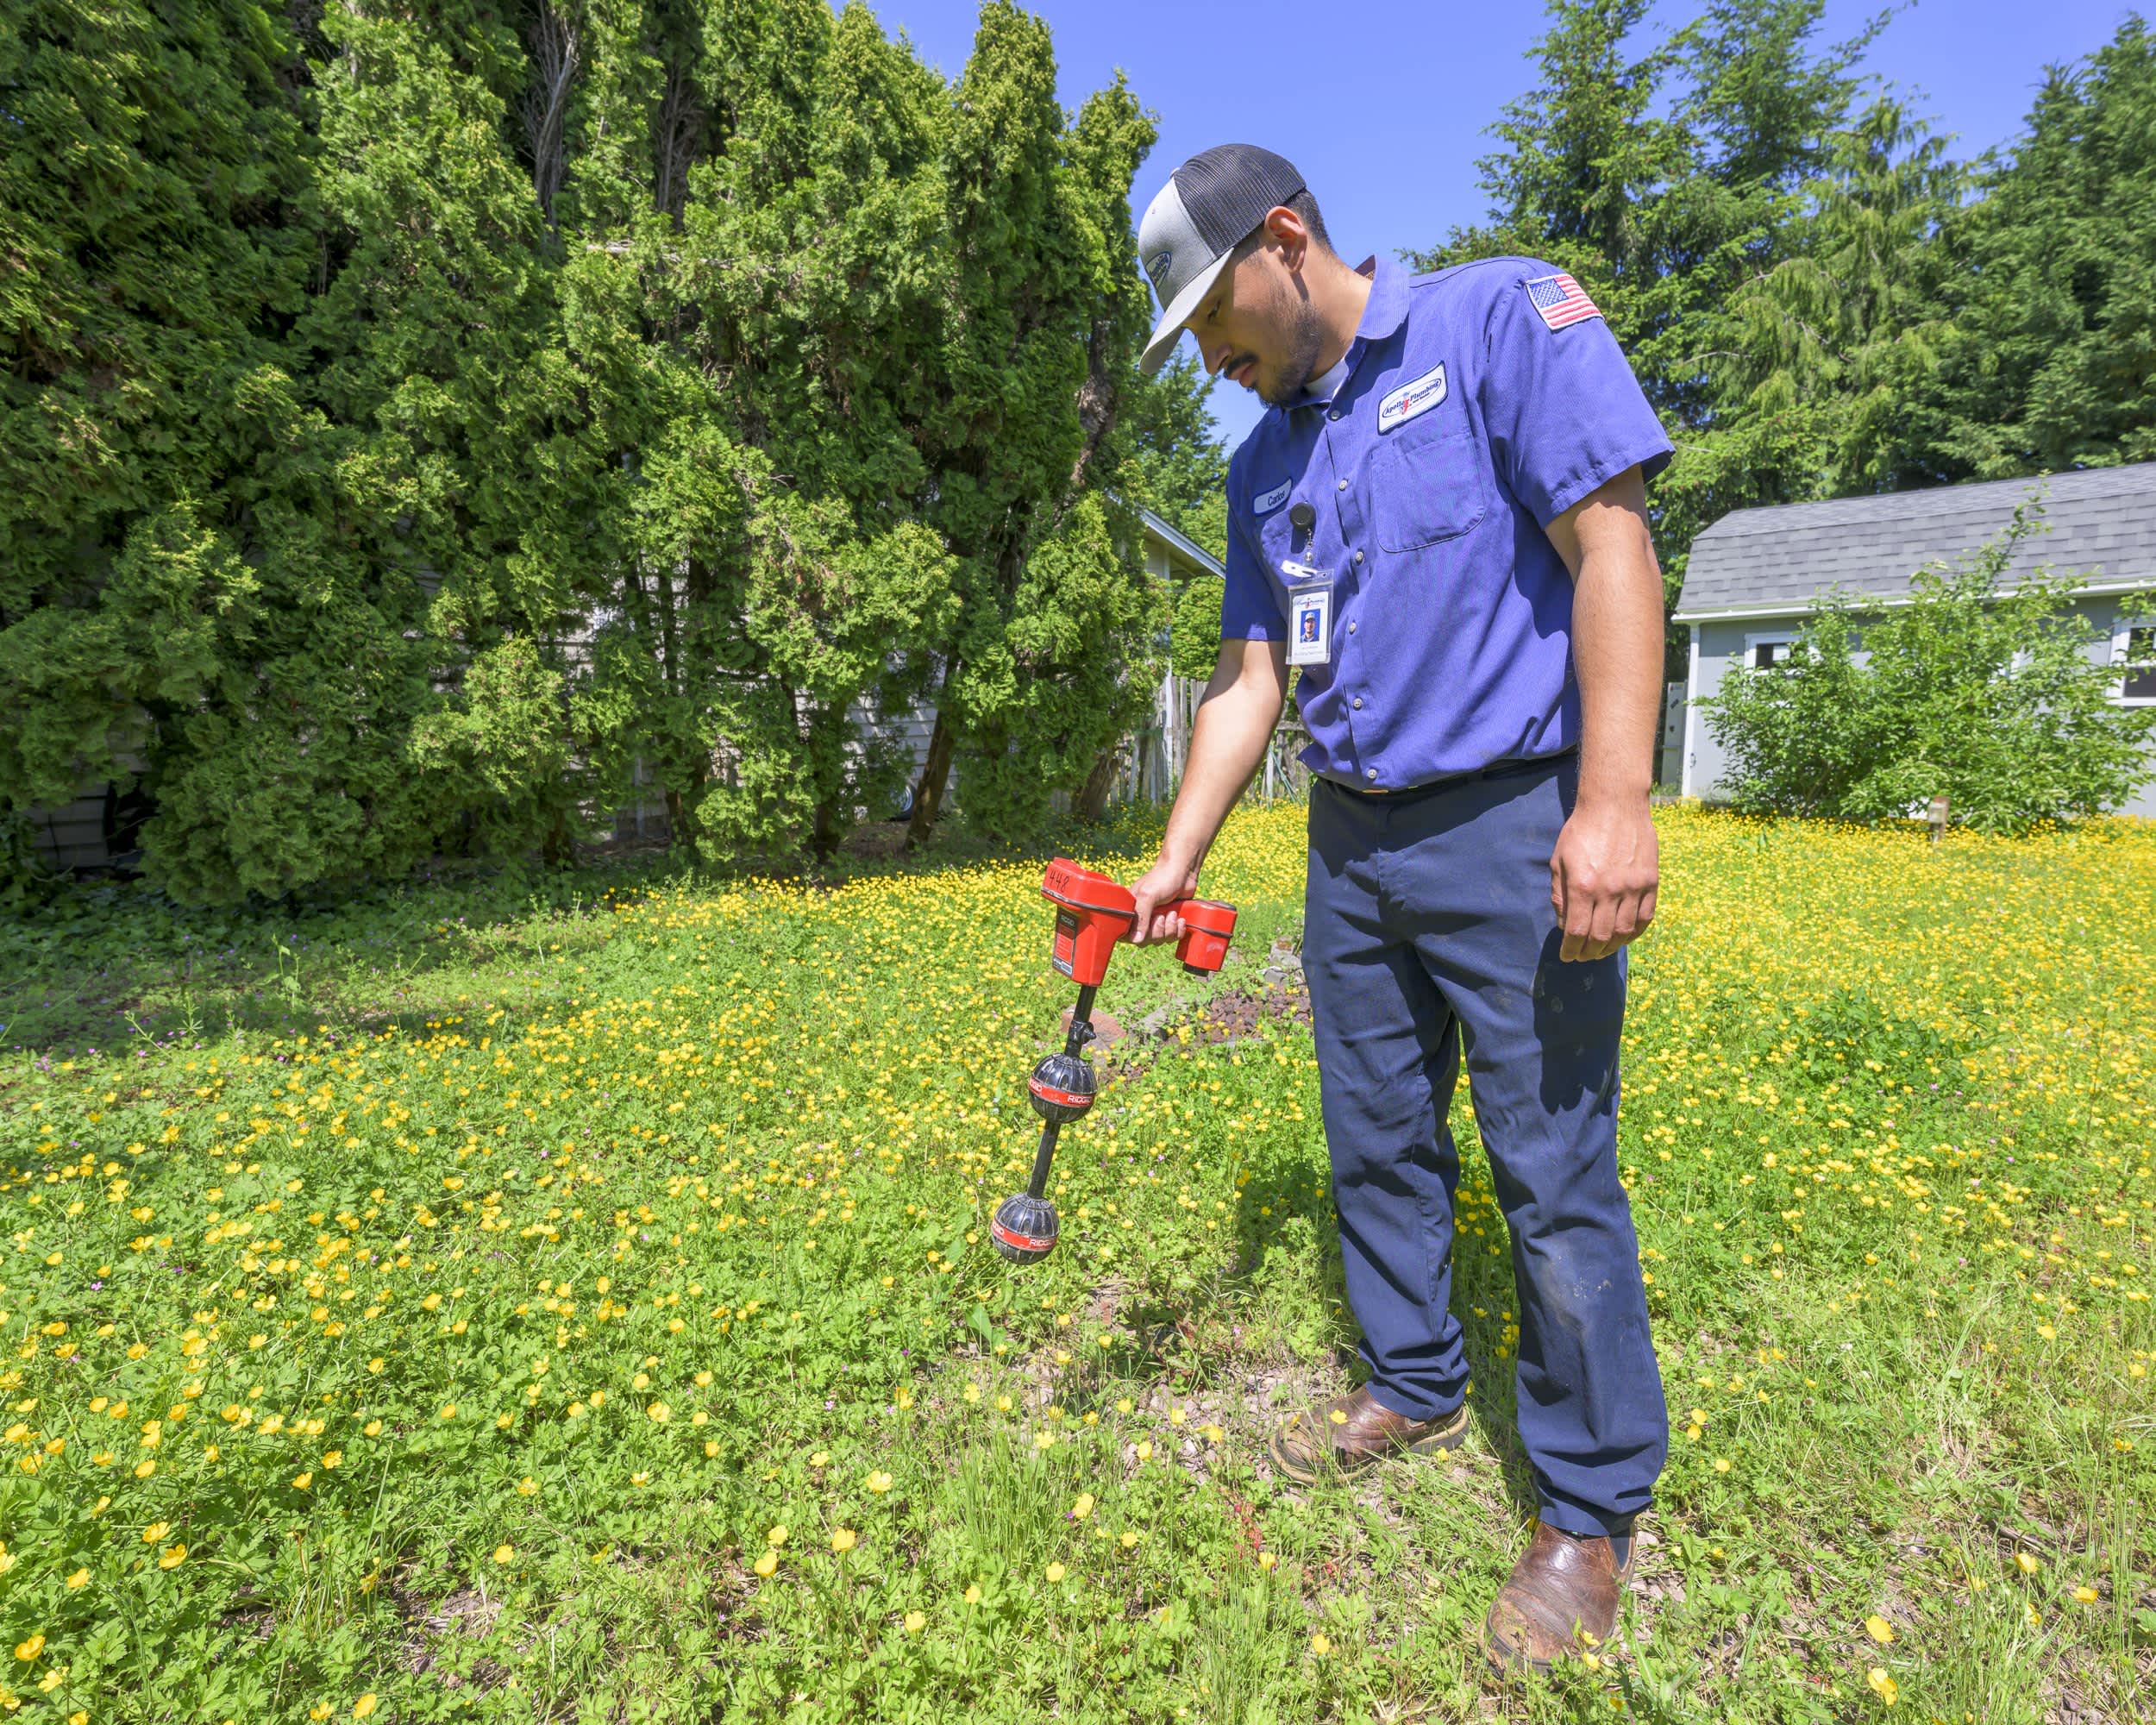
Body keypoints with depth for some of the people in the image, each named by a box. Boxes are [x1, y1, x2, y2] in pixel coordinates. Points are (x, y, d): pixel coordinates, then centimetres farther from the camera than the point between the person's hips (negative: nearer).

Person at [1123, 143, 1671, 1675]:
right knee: (1378, 1146, 15)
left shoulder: (1504, 317, -4)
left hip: (1511, 830, -7)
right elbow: (1247, 682, 13)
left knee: (1554, 1177, 1)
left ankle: (1594, 1512, 20)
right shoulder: (1266, 464, 15)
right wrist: (1175, 863, 5)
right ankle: (1416, 1392, 37)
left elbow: (1613, 542, -14)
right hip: (1352, 847, 7)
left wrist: (1613, 803, -23)